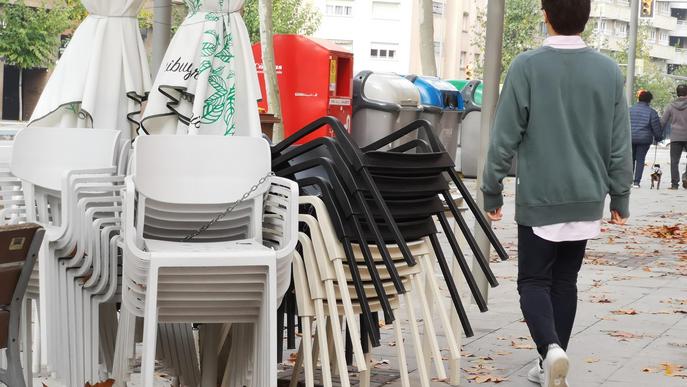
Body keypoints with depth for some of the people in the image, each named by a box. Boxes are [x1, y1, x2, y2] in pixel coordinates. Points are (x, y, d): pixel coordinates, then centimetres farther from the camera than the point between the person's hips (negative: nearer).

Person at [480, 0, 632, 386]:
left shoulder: (527, 67, -10)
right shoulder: (610, 71, 0)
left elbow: (505, 137, -8)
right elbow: (620, 144, 4)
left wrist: (492, 191, 3)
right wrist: (620, 197, 14)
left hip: (539, 198, -3)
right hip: (587, 199, 4)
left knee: (533, 281, 7)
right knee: (565, 281, 15)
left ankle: (551, 349, -17)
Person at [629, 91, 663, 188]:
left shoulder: (630, 110, 5)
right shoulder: (651, 112, -4)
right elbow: (657, 127, -3)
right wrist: (658, 137, 12)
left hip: (630, 139, 2)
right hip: (644, 139, -2)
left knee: (631, 159, 11)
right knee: (640, 160, 3)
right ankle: (637, 182, -1)